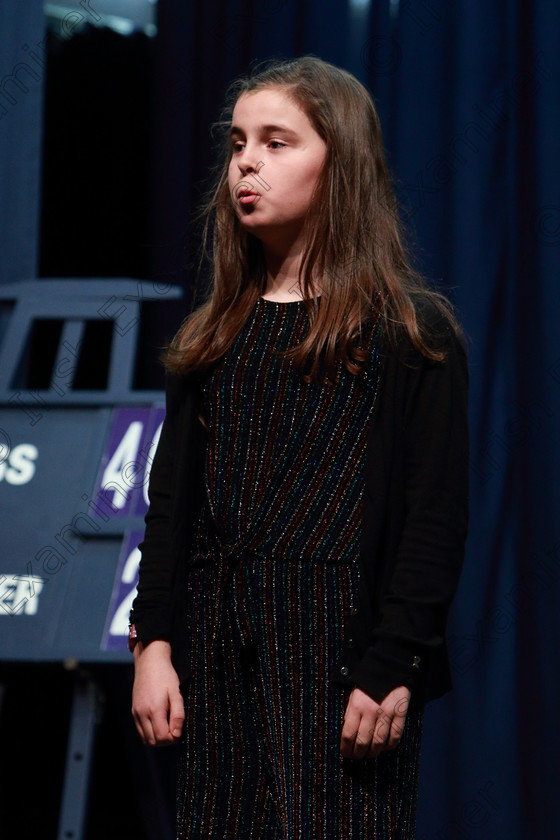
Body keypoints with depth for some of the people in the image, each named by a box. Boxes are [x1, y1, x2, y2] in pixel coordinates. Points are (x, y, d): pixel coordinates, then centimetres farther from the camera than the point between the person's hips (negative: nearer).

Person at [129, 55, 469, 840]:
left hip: (341, 652, -5)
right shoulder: (215, 336, 15)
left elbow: (435, 516, -7)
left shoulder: (412, 332, -1)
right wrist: (153, 640, 3)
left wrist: (392, 666, -14)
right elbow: (172, 499, 14)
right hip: (219, 654, 5)